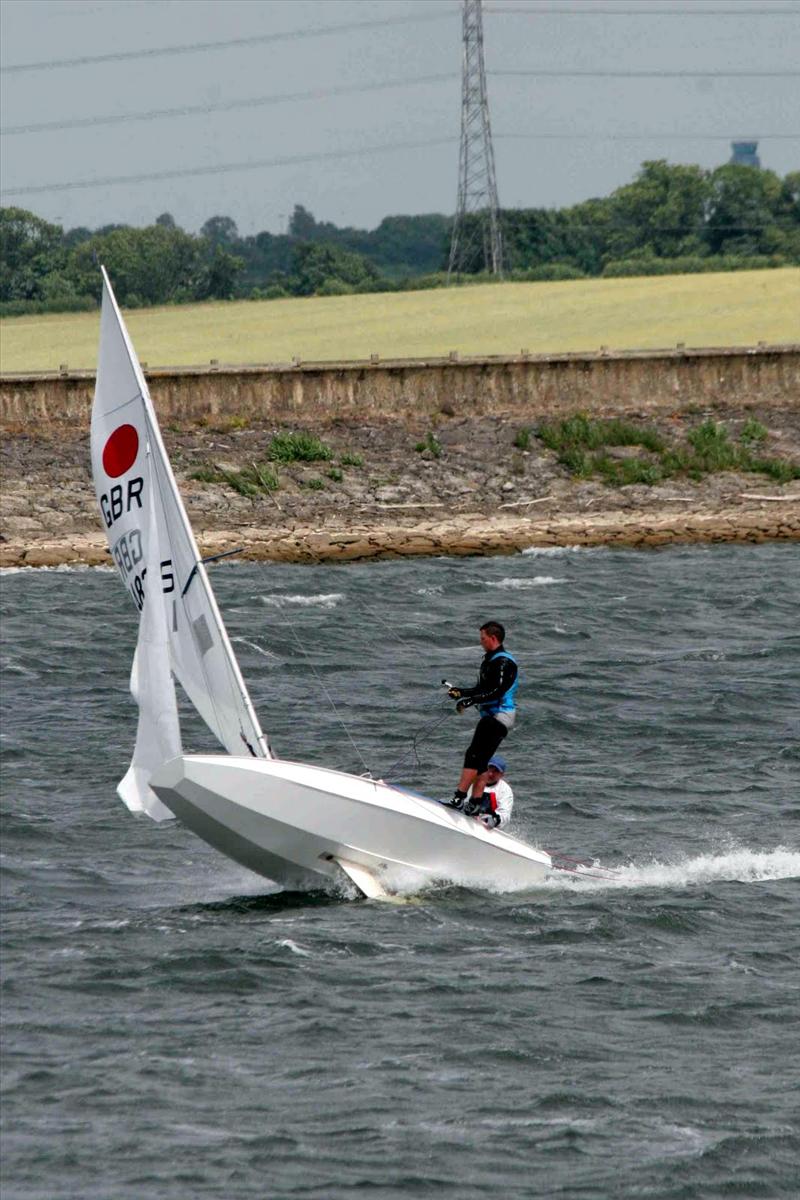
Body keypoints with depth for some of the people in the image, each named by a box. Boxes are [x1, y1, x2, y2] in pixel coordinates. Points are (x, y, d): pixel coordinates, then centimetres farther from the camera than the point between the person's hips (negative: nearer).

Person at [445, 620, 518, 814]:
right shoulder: (490, 660, 19)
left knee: (474, 755, -15)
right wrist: (461, 692, 12)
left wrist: (470, 700, -25)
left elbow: (497, 692, -22)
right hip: (490, 715, 10)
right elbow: (482, 689, 24)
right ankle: (474, 803, 8)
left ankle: (459, 798, -20)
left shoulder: (503, 662, -13)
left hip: (499, 716, -10)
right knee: (481, 761, 8)